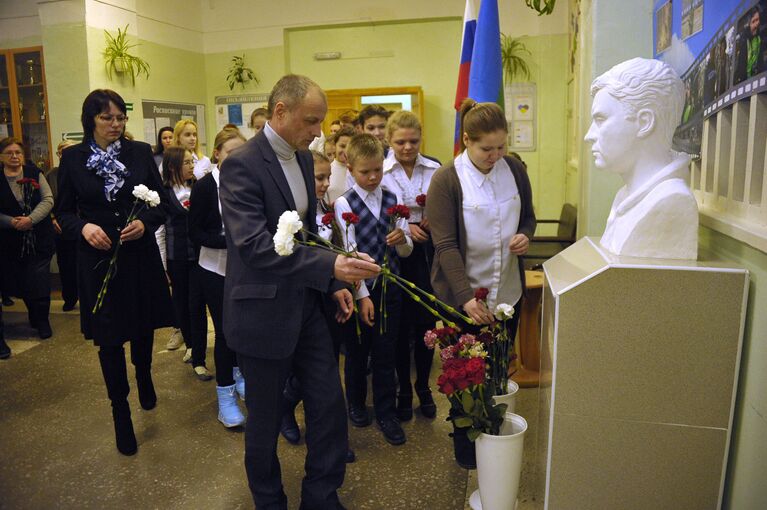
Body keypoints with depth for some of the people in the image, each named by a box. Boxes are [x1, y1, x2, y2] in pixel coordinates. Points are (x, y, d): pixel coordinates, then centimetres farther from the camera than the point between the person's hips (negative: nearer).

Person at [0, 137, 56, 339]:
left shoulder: (34, 173, -1)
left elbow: (48, 200, -7)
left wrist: (31, 219, -19)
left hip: (40, 239, -1)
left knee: (39, 282, -1)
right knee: (21, 283, 9)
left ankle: (42, 321, 15)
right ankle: (34, 316, 30)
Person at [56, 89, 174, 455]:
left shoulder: (140, 152, 0)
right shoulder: (72, 158, -1)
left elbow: (162, 202, 3)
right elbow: (64, 212, 4)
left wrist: (145, 222, -16)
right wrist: (84, 227, -16)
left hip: (140, 255, 1)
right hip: (98, 259, -1)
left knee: (143, 326, 17)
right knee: (109, 338, 5)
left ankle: (144, 376, 49)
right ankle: (120, 411, 22)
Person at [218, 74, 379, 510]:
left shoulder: (303, 157, 6)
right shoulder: (242, 164, -18)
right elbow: (254, 244, -27)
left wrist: (334, 281, 5)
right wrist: (331, 265, -33)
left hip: (306, 304, 7)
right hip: (265, 310, -7)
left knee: (329, 404, 12)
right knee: (266, 418, 12)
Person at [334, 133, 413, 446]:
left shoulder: (393, 200, 2)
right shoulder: (344, 204, -8)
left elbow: (406, 251, 4)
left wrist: (402, 240, -19)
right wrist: (362, 295, -15)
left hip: (390, 287, 2)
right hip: (360, 287, -2)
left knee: (385, 353, 9)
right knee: (357, 351, 15)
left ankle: (386, 413, 24)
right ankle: (356, 403, 37)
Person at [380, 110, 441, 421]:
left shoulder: (435, 168, 1)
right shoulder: (380, 171, -6)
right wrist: (403, 228, -17)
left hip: (428, 255, 2)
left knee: (427, 322, 8)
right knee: (401, 324, 9)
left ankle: (423, 387, 29)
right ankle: (403, 390, 27)